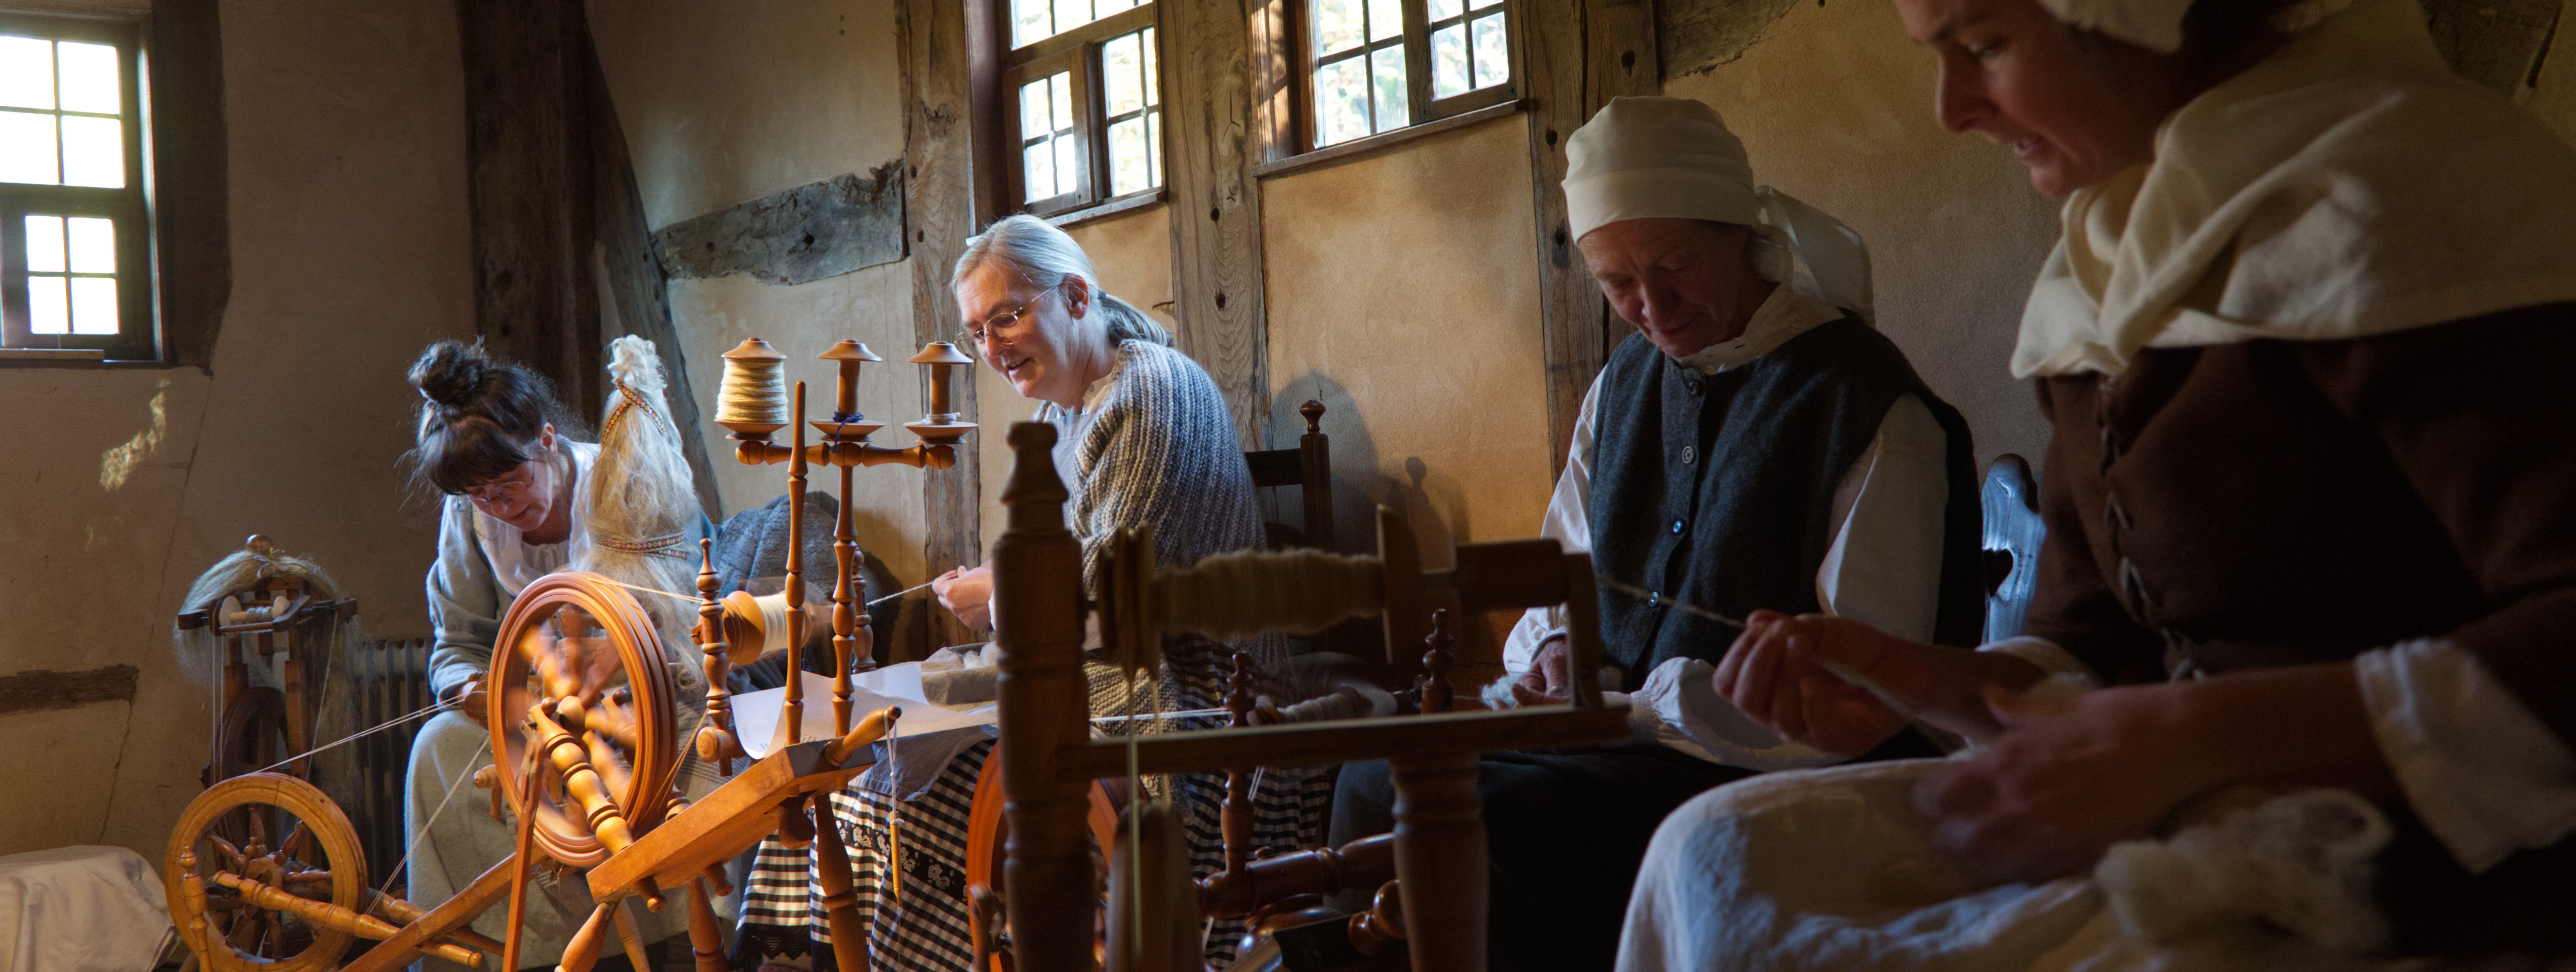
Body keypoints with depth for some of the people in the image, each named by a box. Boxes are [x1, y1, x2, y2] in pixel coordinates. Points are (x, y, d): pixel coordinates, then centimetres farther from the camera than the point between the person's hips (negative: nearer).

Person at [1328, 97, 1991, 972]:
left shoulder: (1866, 402, -12)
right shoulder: (1624, 383, 12)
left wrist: (1647, 704, -18)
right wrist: (1555, 650, -2)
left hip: (1758, 771, -7)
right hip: (1614, 732, 7)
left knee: (1478, 823, -27)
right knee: (1377, 783, -11)